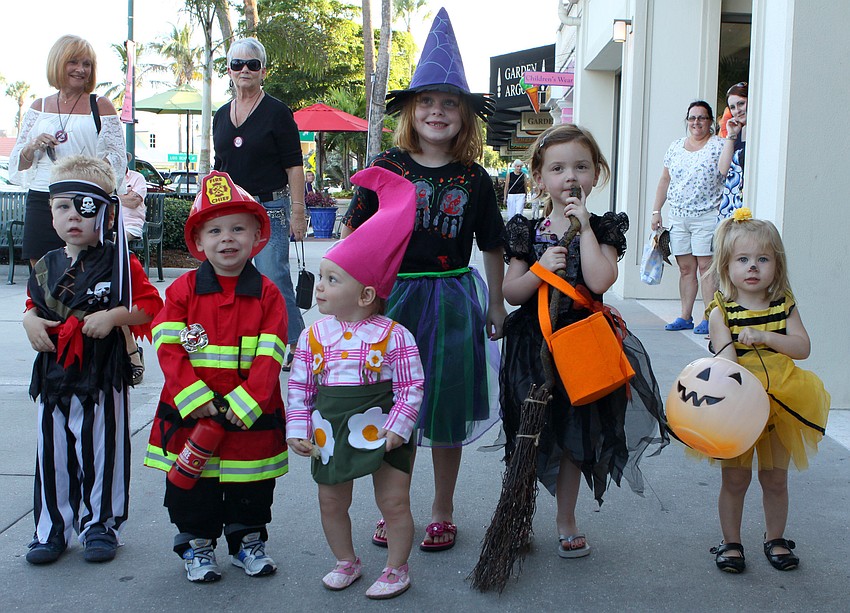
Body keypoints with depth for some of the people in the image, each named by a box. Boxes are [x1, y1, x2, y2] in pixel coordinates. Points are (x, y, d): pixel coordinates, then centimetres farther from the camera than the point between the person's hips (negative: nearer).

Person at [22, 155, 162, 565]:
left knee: (102, 452, 5)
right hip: (54, 374, 4)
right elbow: (33, 305, 21)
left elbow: (151, 307, -8)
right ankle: (52, 527, 25)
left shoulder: (121, 264, -6)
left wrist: (114, 316, -20)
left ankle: (100, 524, 22)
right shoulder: (45, 267, 9)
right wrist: (31, 321, 0)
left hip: (103, 377, -4)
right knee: (54, 453, 11)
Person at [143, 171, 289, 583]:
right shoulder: (183, 290, -2)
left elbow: (269, 357, -9)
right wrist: (195, 397, -18)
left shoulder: (266, 294, -4)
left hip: (250, 415, 0)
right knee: (193, 487, 12)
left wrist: (244, 402, -19)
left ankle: (248, 541, 34)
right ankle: (197, 543, 30)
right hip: (191, 414, 0)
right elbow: (169, 348, -8)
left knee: (251, 487, 13)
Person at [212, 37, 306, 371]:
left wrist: (297, 212, -11)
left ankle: (296, 344, 3)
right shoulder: (221, 116, 14)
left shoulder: (277, 112, -3)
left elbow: (294, 166, -6)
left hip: (270, 209, -6)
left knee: (273, 278, -9)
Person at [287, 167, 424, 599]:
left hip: (381, 431, -3)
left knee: (394, 501, 5)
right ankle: (345, 561, 35)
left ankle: (397, 568, 24)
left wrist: (396, 427, -16)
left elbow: (411, 387, -10)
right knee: (332, 502, 14)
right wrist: (297, 428, -4)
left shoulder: (393, 336, -13)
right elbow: (299, 386, 3)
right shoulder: (313, 336, -2)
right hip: (330, 431, 4)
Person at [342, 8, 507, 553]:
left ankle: (443, 513, 27)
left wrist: (496, 304, 10)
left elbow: (492, 247, 9)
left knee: (448, 411, 8)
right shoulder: (387, 168, -2)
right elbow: (356, 234, 2)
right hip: (391, 295, -1)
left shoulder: (473, 178, 1)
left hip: (452, 298, 1)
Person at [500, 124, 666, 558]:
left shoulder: (604, 229, 0)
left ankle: (566, 522, 27)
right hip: (533, 342, 0)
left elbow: (600, 281, -18)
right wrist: (540, 269, -18)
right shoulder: (528, 232, 1)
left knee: (573, 439, 11)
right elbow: (511, 293, -1)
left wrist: (584, 226, -15)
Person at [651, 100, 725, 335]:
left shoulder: (719, 145, -3)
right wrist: (656, 211, 12)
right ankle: (685, 317, 14)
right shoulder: (676, 146, 13)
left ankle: (710, 319, -1)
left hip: (707, 216, -5)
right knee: (685, 269, 8)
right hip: (678, 217, 5)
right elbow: (665, 180, 17)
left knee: (706, 267, -6)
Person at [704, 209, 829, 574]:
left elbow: (803, 347, -10)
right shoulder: (722, 310, -7)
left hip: (780, 403, 2)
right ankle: (731, 543, 21)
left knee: (775, 478, 13)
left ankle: (775, 539, 31)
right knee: (735, 478, 6)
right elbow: (726, 355, -18)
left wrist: (764, 336, -23)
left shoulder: (784, 305, 1)